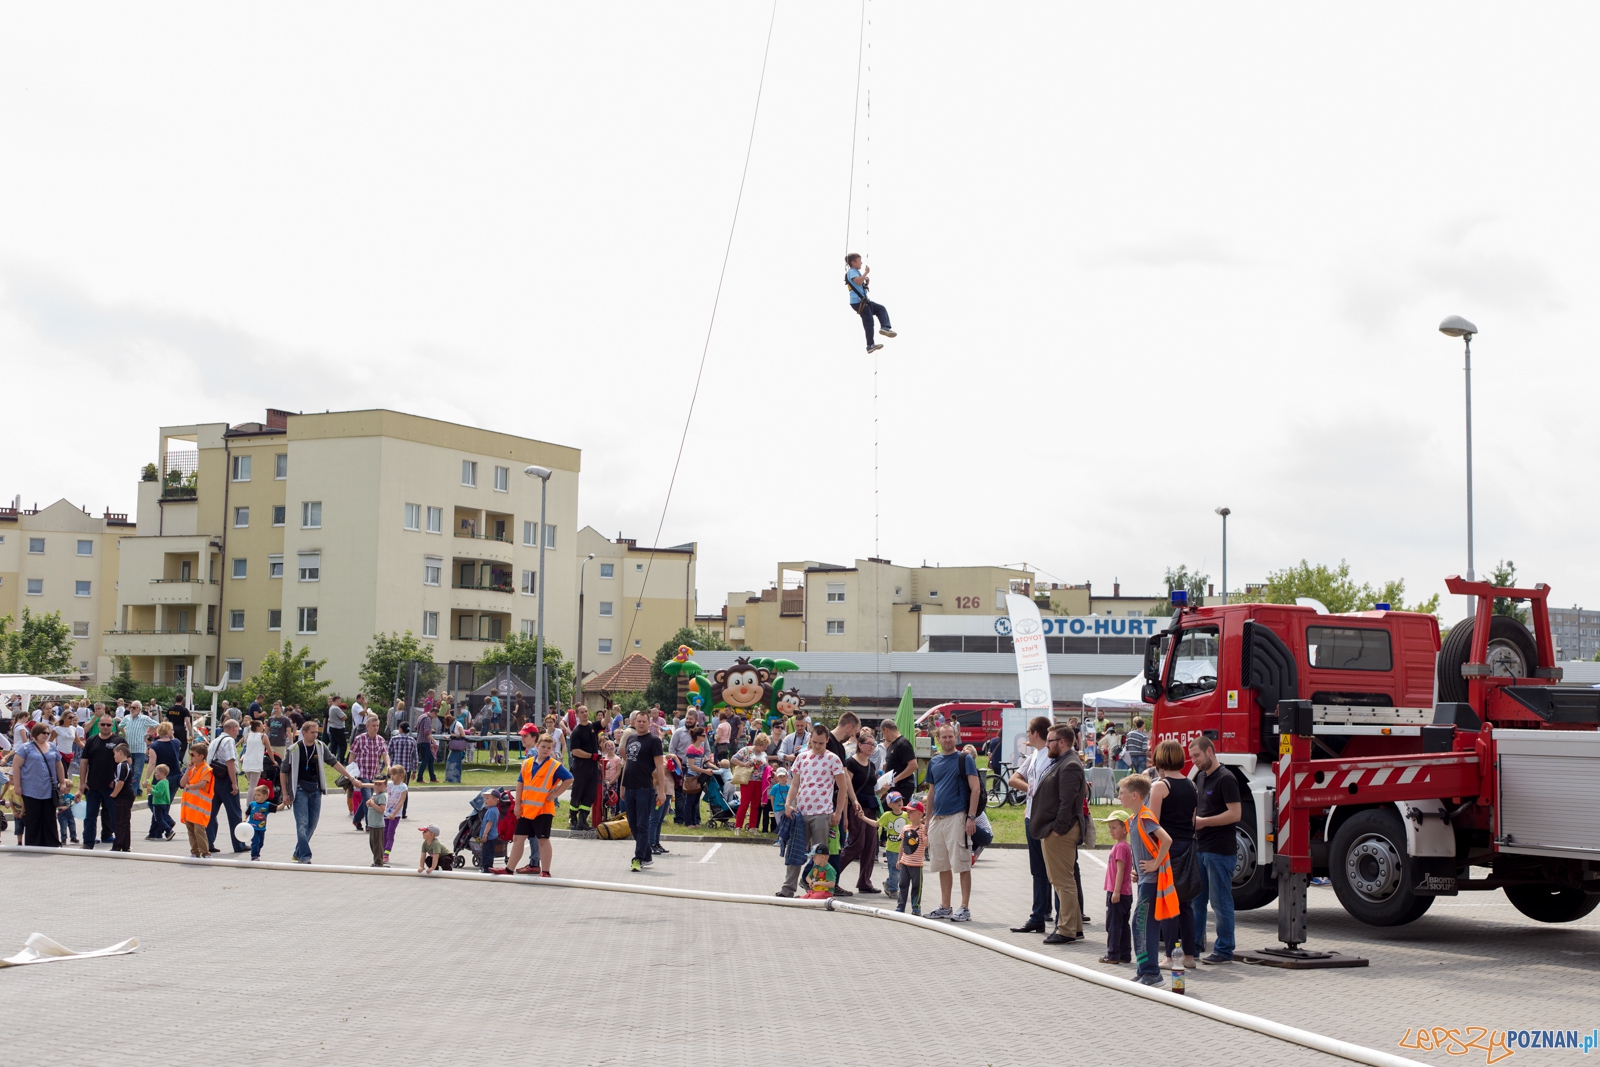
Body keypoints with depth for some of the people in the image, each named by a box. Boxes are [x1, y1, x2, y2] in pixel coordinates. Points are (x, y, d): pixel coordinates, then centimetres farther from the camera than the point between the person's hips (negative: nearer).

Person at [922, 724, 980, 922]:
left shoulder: (965, 759, -3)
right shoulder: (934, 762, 15)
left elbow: (975, 789, -8)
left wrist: (971, 817, -16)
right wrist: (928, 820, 15)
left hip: (957, 817, -6)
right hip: (937, 818, 6)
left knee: (962, 865, -5)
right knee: (942, 865, 10)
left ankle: (964, 909, -3)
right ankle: (945, 907, 18)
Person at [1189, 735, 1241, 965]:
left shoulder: (1225, 779, -13)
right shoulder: (1200, 777, 14)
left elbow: (1235, 813, -20)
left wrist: (1203, 822, -18)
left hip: (1220, 850, -9)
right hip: (1200, 847, 9)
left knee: (1220, 900, -3)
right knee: (1195, 898, 12)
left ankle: (1224, 951, 3)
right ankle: (1194, 944, 20)